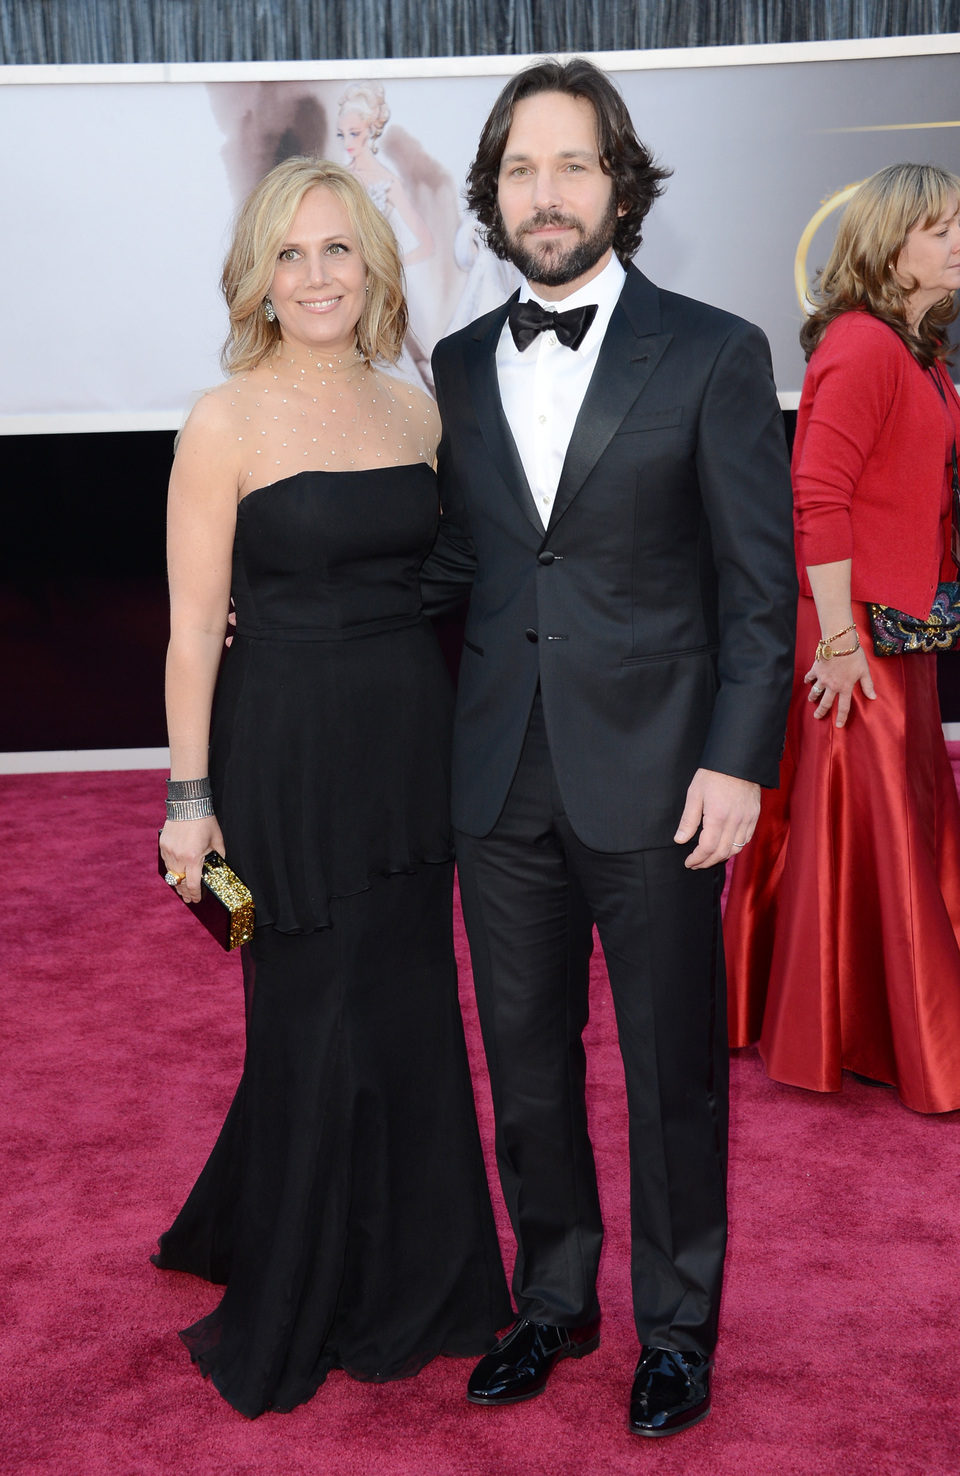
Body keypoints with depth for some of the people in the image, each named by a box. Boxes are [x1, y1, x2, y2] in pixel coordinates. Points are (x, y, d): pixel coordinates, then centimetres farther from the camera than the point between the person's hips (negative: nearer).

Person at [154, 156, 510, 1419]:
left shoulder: (416, 410, 8)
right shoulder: (226, 423, -8)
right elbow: (194, 629, -9)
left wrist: (463, 742, 7)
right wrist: (190, 797, -11)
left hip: (414, 745, 5)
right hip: (289, 756, -5)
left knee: (410, 1014, 15)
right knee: (317, 1026, 5)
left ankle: (408, 1277, 38)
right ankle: (296, 1312, 29)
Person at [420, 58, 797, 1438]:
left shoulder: (714, 354, -2)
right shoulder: (458, 367, 9)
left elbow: (759, 584, -4)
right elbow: (452, 563, 14)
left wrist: (738, 761, -11)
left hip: (652, 779, -3)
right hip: (501, 779, 4)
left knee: (672, 1070, 9)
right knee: (526, 1065, 14)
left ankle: (677, 1327, 30)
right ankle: (553, 1299, 35)